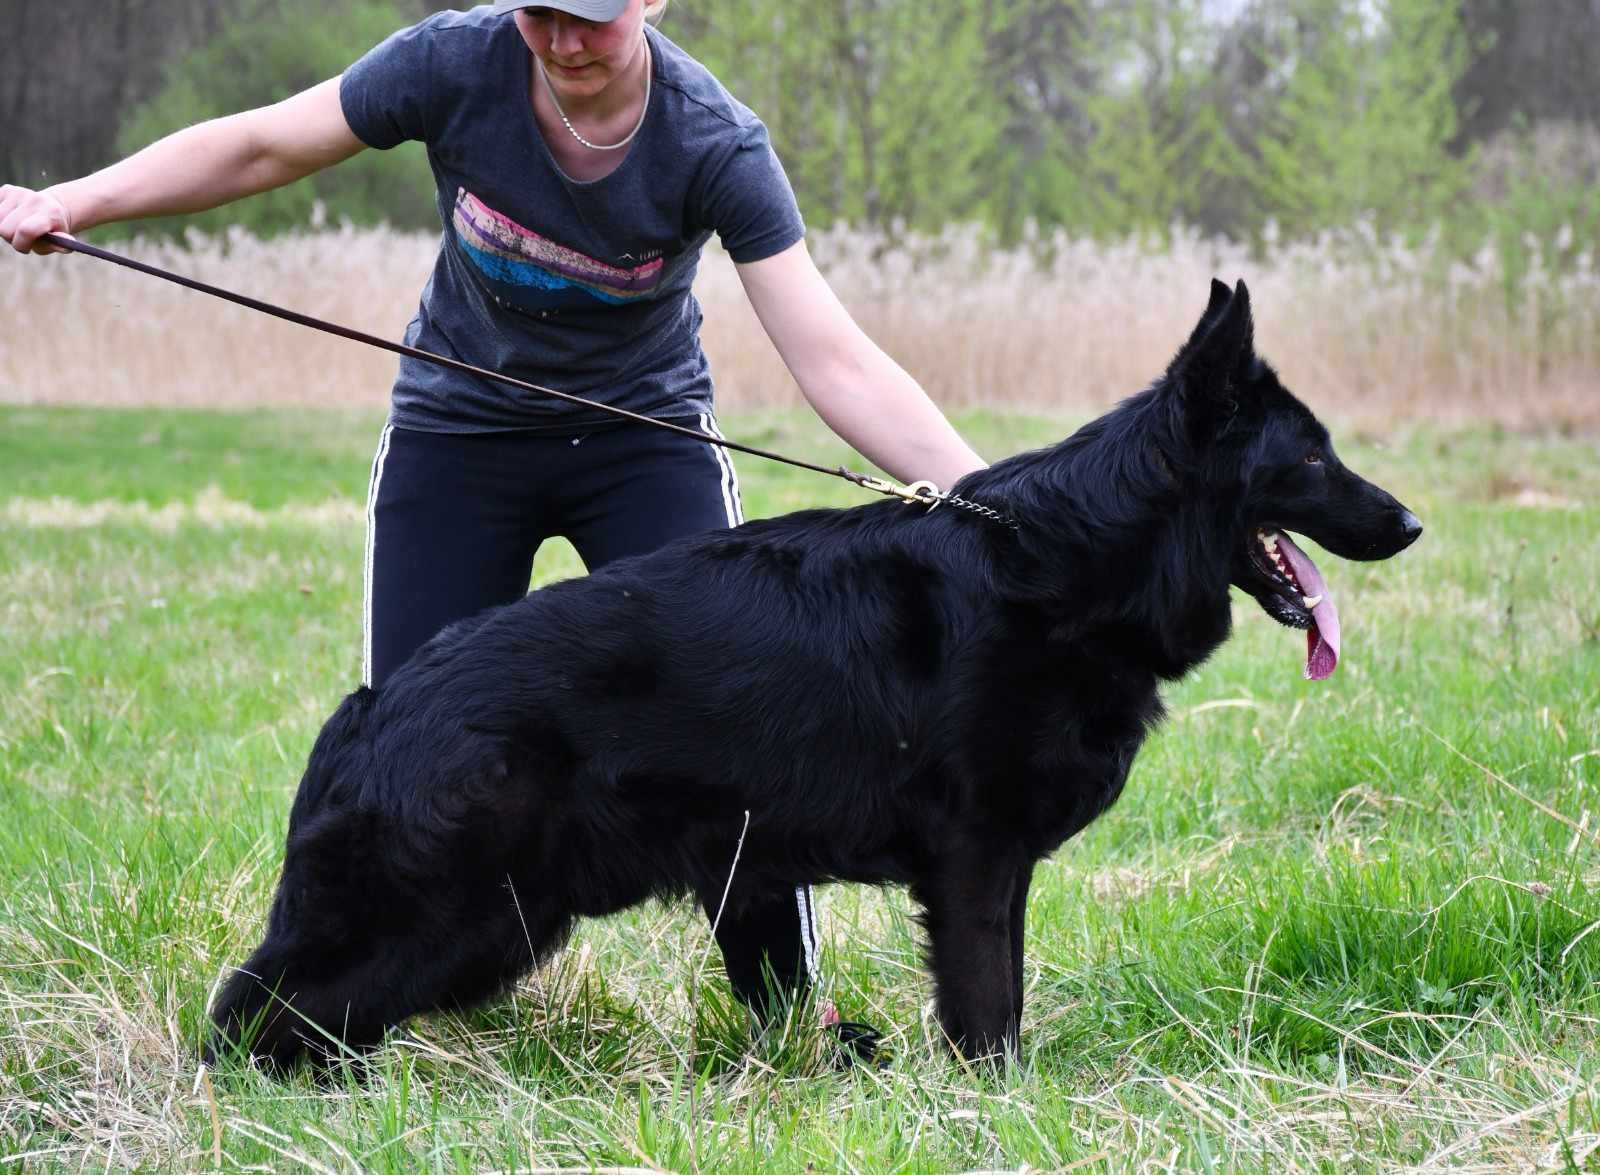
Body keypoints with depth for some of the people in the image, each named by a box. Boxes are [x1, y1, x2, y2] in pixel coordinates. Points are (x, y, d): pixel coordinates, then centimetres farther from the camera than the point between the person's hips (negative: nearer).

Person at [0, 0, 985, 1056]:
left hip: (646, 437, -1)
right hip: (459, 431, 1)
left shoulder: (714, 143, -26)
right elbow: (261, 146, -10)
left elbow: (835, 360, -29)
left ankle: (788, 1010, 1)